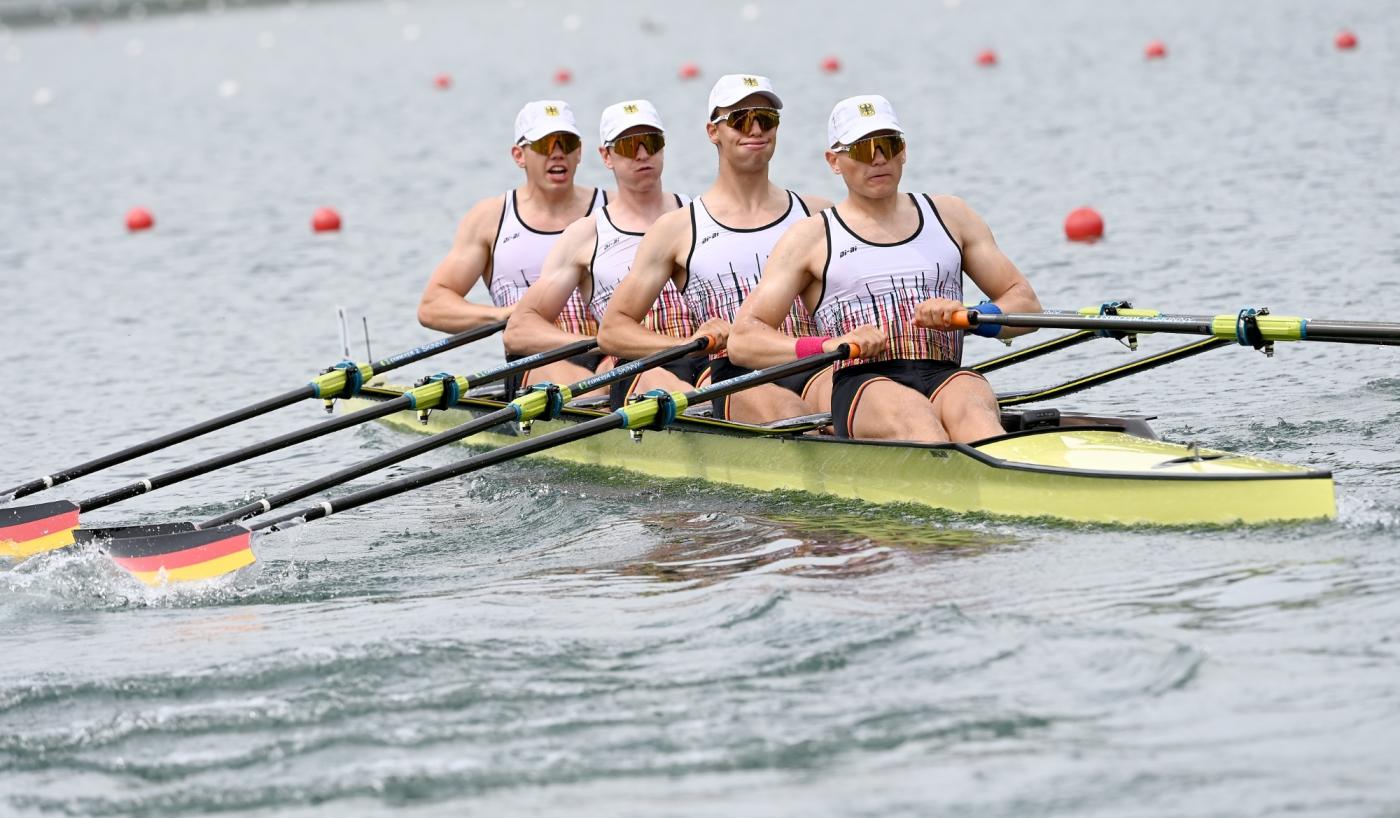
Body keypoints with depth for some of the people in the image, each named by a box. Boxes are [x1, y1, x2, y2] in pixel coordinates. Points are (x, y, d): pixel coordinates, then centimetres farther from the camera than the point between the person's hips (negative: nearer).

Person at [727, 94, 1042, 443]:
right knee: (913, 415, -38)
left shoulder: (949, 216, 24)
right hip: (861, 385, -2)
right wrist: (831, 346, -11)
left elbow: (1026, 303, 22)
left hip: (946, 378, 2)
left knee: (970, 408, -36)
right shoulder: (811, 238, 15)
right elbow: (742, 339, 6)